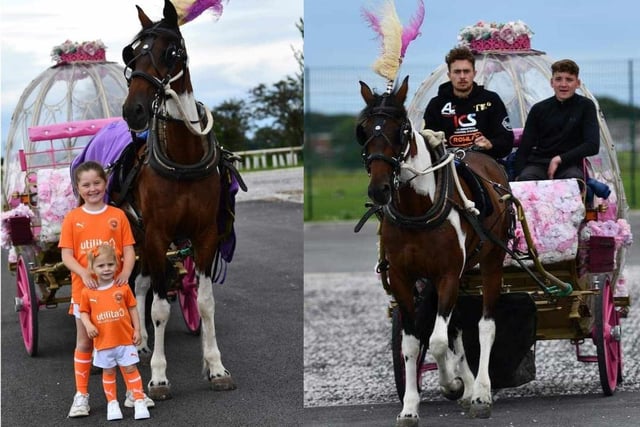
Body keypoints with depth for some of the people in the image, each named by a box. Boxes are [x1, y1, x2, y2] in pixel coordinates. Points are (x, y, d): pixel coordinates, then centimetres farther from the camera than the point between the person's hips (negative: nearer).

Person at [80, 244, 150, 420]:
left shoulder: (123, 288, -4)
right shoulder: (88, 292, -4)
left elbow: (132, 309, 2)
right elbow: (84, 312, 5)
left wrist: (137, 330, -1)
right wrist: (88, 325, -14)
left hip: (125, 339, -1)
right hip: (103, 341, 1)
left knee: (130, 369, 3)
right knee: (108, 372, 12)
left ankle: (139, 401, 8)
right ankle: (112, 403, 23)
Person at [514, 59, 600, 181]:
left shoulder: (585, 106, 6)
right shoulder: (539, 109, 10)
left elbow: (592, 146, -3)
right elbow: (524, 148, 8)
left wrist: (560, 159, -11)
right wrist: (518, 175, -11)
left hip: (570, 165, -1)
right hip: (538, 165, 1)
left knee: (574, 178, -38)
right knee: (525, 178, -34)